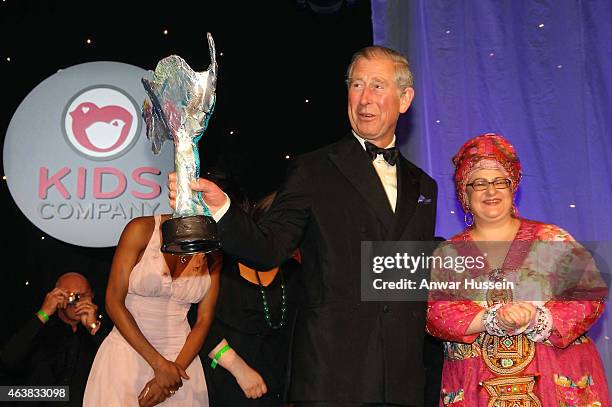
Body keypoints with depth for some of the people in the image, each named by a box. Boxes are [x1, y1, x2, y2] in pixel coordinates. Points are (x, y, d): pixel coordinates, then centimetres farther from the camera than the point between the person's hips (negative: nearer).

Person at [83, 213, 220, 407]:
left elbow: (204, 320, -2)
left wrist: (177, 368, -15)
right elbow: (114, 303, -13)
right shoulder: (141, 229, -14)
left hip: (182, 356, 2)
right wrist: (159, 364, -15)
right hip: (128, 351, -2)